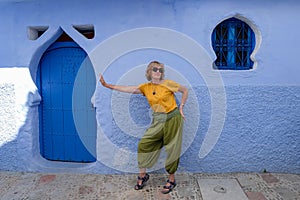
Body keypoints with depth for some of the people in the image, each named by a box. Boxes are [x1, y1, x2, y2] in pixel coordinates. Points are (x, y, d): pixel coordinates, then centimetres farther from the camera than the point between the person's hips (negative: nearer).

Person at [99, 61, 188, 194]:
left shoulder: (168, 84, -7)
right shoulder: (146, 87, 2)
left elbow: (185, 90, 5)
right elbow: (127, 89, -2)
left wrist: (181, 107, 0)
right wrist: (107, 85, -7)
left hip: (173, 118, -3)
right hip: (158, 121, 4)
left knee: (172, 149, 3)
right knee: (144, 144, -3)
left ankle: (171, 180, 21)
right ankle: (142, 175, 17)